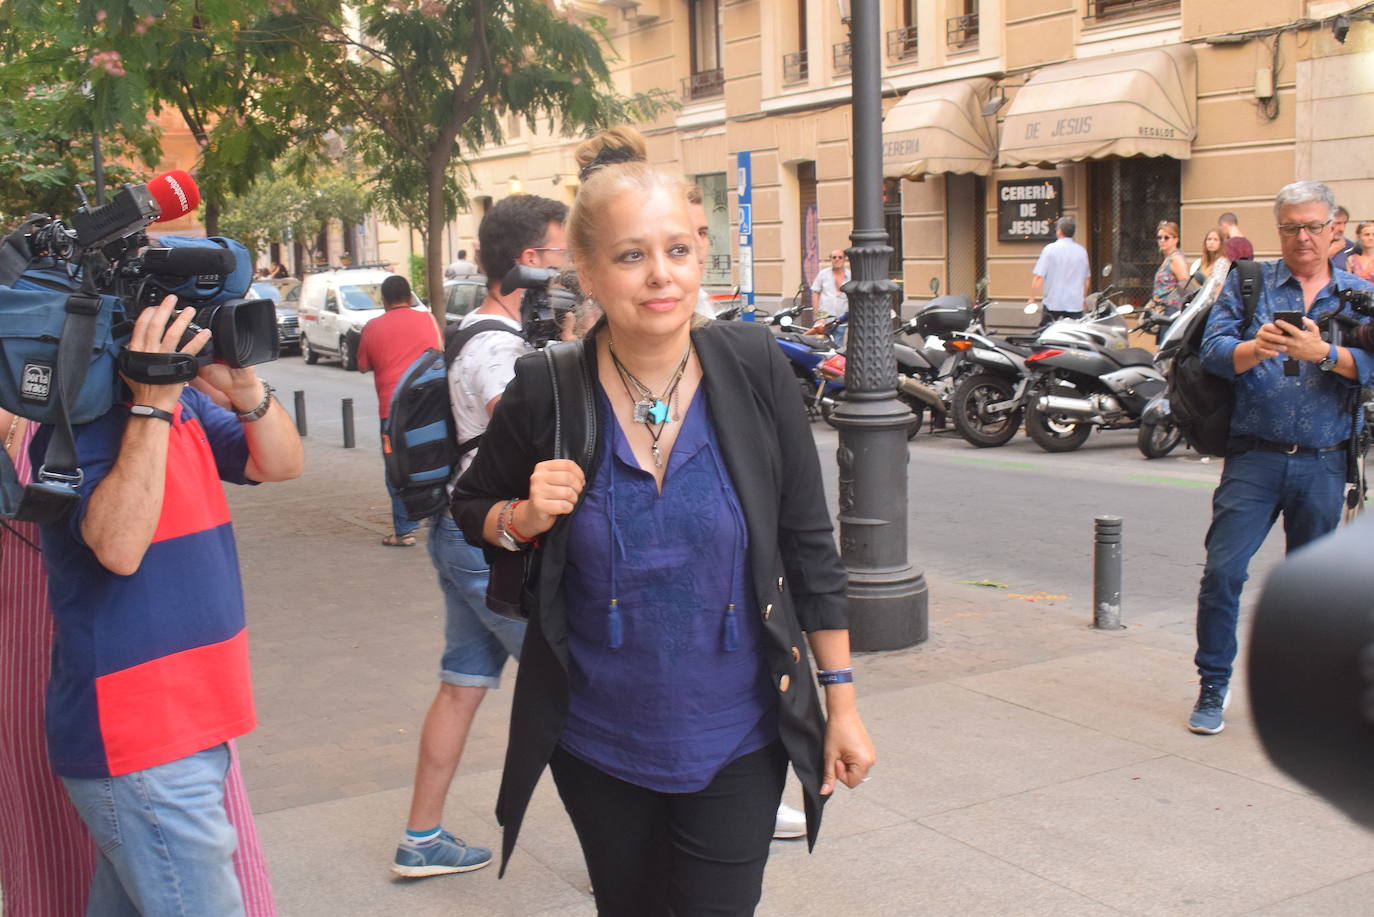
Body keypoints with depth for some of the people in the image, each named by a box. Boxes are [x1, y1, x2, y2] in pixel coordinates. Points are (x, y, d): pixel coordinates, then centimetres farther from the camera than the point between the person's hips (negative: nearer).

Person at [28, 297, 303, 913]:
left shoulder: (184, 405, 9)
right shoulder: (81, 419, -15)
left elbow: (281, 464, 4)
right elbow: (118, 546, -29)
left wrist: (246, 388, -15)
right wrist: (152, 404, -27)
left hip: (189, 727, 8)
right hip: (138, 746, -8)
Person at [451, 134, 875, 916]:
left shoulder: (754, 368, -11)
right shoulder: (546, 394, -11)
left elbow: (808, 541, -3)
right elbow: (472, 506, 7)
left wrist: (842, 698, -2)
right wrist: (523, 519, -16)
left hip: (735, 740, -1)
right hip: (599, 744, 1)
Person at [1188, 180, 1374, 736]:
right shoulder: (1248, 283, 7)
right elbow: (1214, 352, -5)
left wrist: (1322, 352, -23)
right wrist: (1257, 347, -25)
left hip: (1323, 465, 1)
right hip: (1255, 456, -1)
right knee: (1222, 571, -9)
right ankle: (1214, 686, 7)